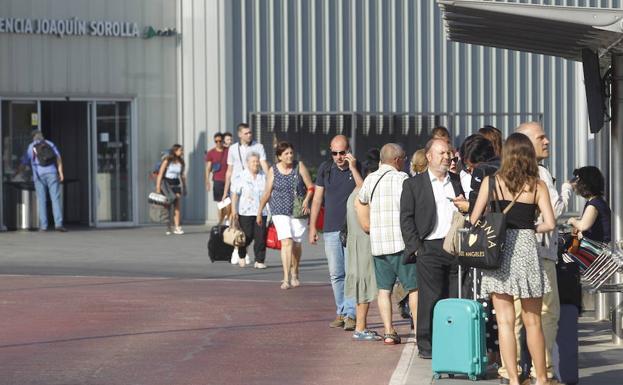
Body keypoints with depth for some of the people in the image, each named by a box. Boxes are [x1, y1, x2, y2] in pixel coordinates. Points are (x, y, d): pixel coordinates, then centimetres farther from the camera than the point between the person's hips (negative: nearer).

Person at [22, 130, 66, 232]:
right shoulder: (50, 144, 15)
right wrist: (60, 172, -3)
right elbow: (58, 157, 2)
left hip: (39, 175, 0)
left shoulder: (31, 147, 14)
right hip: (52, 173, 0)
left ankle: (43, 226, -2)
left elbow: (24, 163, 15)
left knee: (41, 201, 4)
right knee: (56, 199, -4)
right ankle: (58, 224, -17)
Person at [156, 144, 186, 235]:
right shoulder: (167, 161, -7)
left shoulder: (181, 163, 5)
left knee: (177, 207, -5)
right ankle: (169, 228, 9)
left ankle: (177, 227, -7)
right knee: (168, 207, 2)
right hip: (167, 184, -3)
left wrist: (184, 188, 16)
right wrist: (158, 187, -11)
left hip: (176, 184, 3)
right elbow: (160, 174, -7)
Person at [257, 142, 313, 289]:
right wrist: (259, 212, 12)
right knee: (286, 242, -16)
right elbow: (267, 193, 7)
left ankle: (294, 274, 33)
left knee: (296, 244, 9)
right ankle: (286, 278, -19)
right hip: (280, 211, -1)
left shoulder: (299, 166, -1)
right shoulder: (273, 171, -1)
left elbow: (310, 187, 1)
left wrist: (306, 200, -17)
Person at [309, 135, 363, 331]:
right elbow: (317, 199, 12)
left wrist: (353, 168, -17)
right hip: (331, 229, 3)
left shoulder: (358, 168, -1)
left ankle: (350, 315, -9)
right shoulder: (325, 169, 7)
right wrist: (312, 226, 9)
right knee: (336, 274, 6)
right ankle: (341, 313, 14)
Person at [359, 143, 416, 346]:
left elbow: (362, 199, 28)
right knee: (414, 287, 0)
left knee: (384, 288, 9)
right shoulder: (401, 179, -8)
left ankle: (388, 331, 3)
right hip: (400, 241, -5)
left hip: (377, 243, 5)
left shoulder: (370, 179, 9)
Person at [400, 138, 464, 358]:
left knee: (456, 299, 2)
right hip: (430, 248, -3)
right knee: (429, 299, -4)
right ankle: (426, 345, 2)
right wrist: (415, 247, -6)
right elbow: (406, 218, 1)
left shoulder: (458, 182, 17)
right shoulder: (414, 185, 6)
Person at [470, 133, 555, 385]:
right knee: (532, 321, 10)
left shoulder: (491, 182, 1)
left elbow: (473, 219, 0)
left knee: (505, 321, 2)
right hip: (526, 249, 0)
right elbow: (550, 223, -6)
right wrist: (532, 228, 13)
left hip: (498, 250, 0)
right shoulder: (537, 186, 0)